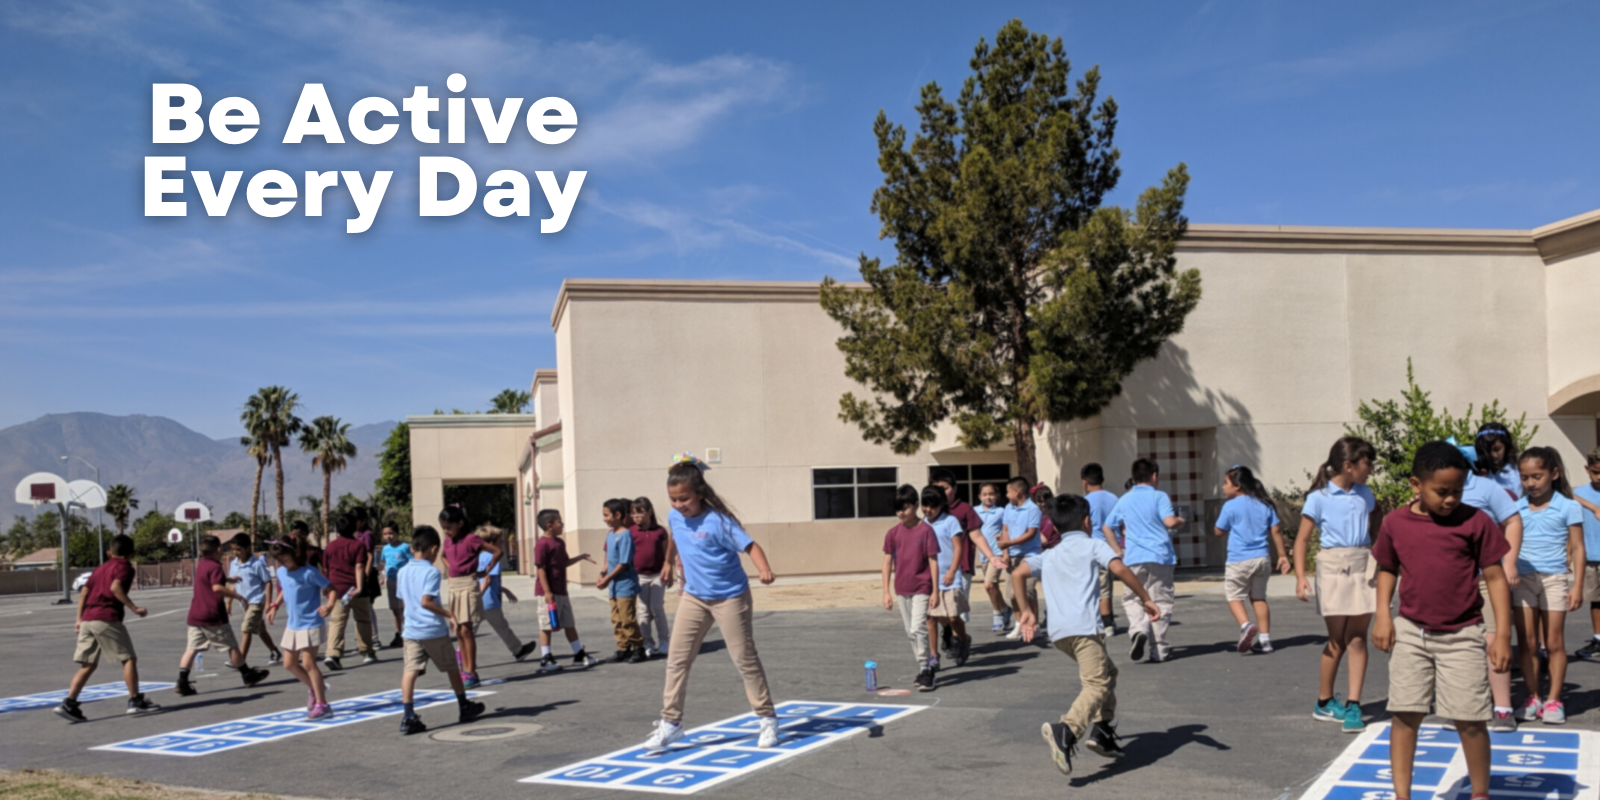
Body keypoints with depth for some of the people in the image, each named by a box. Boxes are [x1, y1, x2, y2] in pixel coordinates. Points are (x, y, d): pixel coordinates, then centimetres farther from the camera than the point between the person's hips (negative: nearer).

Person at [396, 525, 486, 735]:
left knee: (411, 670, -3)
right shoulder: (431, 572, -13)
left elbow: (403, 600, 16)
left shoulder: (402, 572, 8)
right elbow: (426, 601, -22)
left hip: (410, 630, 5)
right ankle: (464, 706, 28)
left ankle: (408, 716, -15)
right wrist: (449, 615, -17)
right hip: (434, 630, -5)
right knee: (451, 667, 13)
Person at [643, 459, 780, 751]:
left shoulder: (718, 521, -21)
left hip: (730, 597, -6)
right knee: (677, 659, 2)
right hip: (694, 597, 6)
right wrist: (669, 563, 36)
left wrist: (764, 570, -43)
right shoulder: (674, 518, -2)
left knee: (745, 659, 3)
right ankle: (671, 722, 11)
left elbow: (750, 546, -25)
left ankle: (767, 720, 17)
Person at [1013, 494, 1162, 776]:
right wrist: (1146, 599, -1)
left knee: (1108, 672, 24)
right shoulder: (1092, 545, 11)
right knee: (1097, 684, -16)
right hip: (1084, 626, -7)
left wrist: (1027, 612, 16)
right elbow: (1119, 568, -7)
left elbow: (1018, 572, 10)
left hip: (1057, 631, 7)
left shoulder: (1048, 555, 25)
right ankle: (1065, 730, -39)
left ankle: (1103, 729, 15)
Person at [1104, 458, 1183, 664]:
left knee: (1132, 599, 12)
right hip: (1161, 556, -2)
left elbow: (1107, 527, 13)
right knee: (1160, 602, 5)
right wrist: (1180, 521, 6)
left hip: (1134, 558, 2)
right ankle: (1158, 649, 6)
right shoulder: (1159, 496, 0)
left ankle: (1138, 629, -16)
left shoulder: (1124, 500, 11)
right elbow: (1169, 521, -14)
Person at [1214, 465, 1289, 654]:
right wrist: (1282, 555, 13)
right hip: (1262, 558, 5)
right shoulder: (1264, 504, 7)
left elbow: (1219, 531, -2)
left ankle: (1246, 625, -19)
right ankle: (1264, 639, 14)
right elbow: (1275, 531, 7)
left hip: (1239, 560, -5)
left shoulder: (1231, 506, -8)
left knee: (1234, 596, 5)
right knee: (1259, 598, 14)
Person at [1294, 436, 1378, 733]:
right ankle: (1324, 702, 20)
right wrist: (1300, 576, -18)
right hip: (1333, 567, -4)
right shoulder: (1319, 498, -6)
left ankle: (1353, 705, 0)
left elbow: (1373, 532, 17)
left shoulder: (1365, 495, 9)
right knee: (1337, 639, 3)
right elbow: (1302, 539, -7)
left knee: (1357, 638, -1)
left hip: (1363, 566, 4)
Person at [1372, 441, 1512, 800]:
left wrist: (1502, 633, -5)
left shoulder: (1476, 522, -6)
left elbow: (1495, 578, -3)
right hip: (1410, 633, 2)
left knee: (1470, 720, 3)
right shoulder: (1395, 523, 0)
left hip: (1462, 636, -2)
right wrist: (1383, 615, 0)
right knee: (1405, 715, 4)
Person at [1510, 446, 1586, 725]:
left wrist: (1578, 584, -8)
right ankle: (1532, 698, 14)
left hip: (1554, 579, -2)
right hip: (1523, 579, 2)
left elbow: (1577, 548, -2)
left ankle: (1553, 700, 12)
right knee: (1526, 642, 4)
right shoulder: (1516, 508, 5)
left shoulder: (1568, 507, -2)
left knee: (1554, 642, 4)